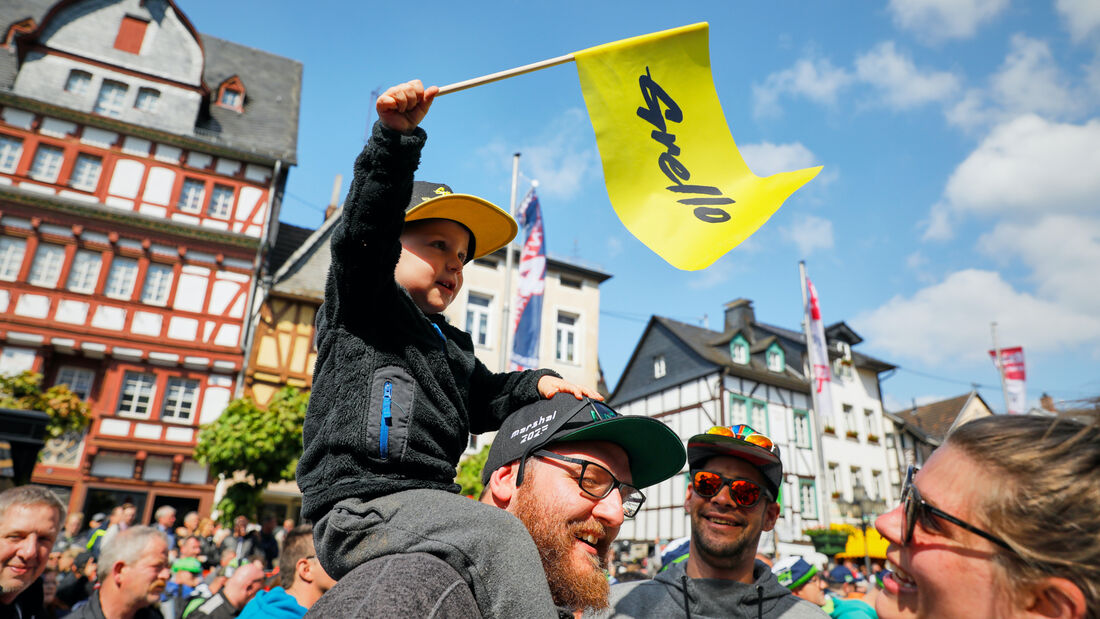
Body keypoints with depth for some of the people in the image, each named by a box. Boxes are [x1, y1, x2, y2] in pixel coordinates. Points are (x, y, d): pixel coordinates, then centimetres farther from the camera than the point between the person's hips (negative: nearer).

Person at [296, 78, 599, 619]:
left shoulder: (452, 347, 27)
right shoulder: (360, 303, 4)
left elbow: (486, 397, 25)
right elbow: (364, 228, -12)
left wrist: (537, 383, 5)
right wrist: (396, 137, -23)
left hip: (427, 503, 8)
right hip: (359, 507, -8)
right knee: (501, 536, -29)